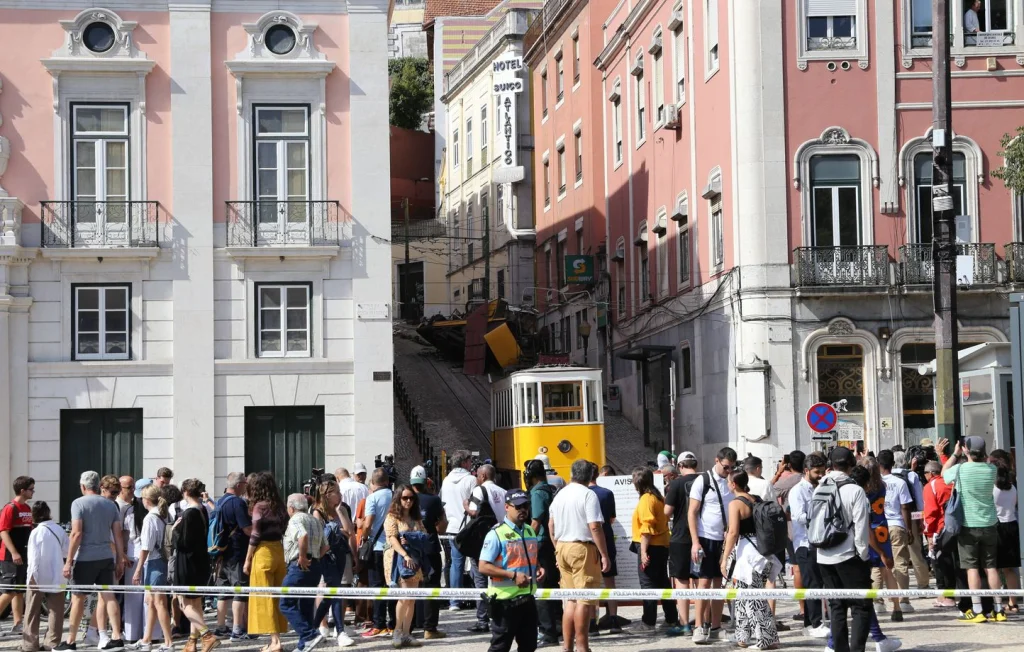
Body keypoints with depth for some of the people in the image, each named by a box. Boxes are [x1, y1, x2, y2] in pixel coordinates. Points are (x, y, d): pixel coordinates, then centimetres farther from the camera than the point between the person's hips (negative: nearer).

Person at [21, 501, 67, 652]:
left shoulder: (36, 532, -11)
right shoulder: (59, 530, 1)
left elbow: (33, 558, -13)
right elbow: (66, 551, 7)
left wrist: (30, 577, -9)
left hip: (38, 577, -3)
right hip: (56, 577, 3)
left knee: (32, 612, 6)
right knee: (55, 611, 7)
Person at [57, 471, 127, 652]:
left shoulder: (79, 503, -7)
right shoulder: (110, 505, 8)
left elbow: (77, 533, -14)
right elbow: (118, 534, 8)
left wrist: (68, 561, -11)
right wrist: (120, 560, 13)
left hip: (85, 557, -4)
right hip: (106, 557, 4)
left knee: (78, 598, 5)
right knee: (108, 596, 5)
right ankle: (116, 637, -2)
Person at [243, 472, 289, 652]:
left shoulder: (260, 506, -9)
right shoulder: (279, 506, 8)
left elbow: (255, 536, -10)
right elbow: (283, 530, 8)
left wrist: (247, 560, -4)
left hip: (263, 553, -6)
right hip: (279, 552, 6)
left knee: (264, 598, -2)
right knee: (278, 597, 11)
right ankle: (277, 636, 13)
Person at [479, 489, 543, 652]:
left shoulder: (530, 531, 12)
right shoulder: (496, 534, -12)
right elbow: (483, 567, -16)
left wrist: (538, 568, 4)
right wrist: (513, 575, -22)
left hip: (528, 597, 7)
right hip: (505, 599, -7)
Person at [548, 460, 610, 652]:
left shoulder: (560, 494, 11)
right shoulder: (588, 495, -10)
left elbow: (551, 525, 16)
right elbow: (594, 527, -17)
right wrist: (604, 554, -14)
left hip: (562, 547, 7)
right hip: (583, 549, -7)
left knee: (571, 600, 13)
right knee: (584, 600, -2)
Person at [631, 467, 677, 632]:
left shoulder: (646, 500, -15)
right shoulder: (658, 497, 12)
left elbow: (647, 528, -21)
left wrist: (644, 552, -21)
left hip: (650, 546, -9)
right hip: (662, 545, 9)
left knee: (647, 582, -4)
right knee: (662, 582, 16)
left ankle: (649, 622, -4)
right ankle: (672, 619, 21)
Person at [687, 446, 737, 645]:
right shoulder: (703, 481, -6)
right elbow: (692, 513, -7)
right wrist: (695, 542, -13)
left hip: (726, 540, 4)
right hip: (707, 539, -4)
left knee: (720, 583, 7)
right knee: (705, 582, -6)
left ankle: (715, 627, 12)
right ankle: (699, 627, -4)